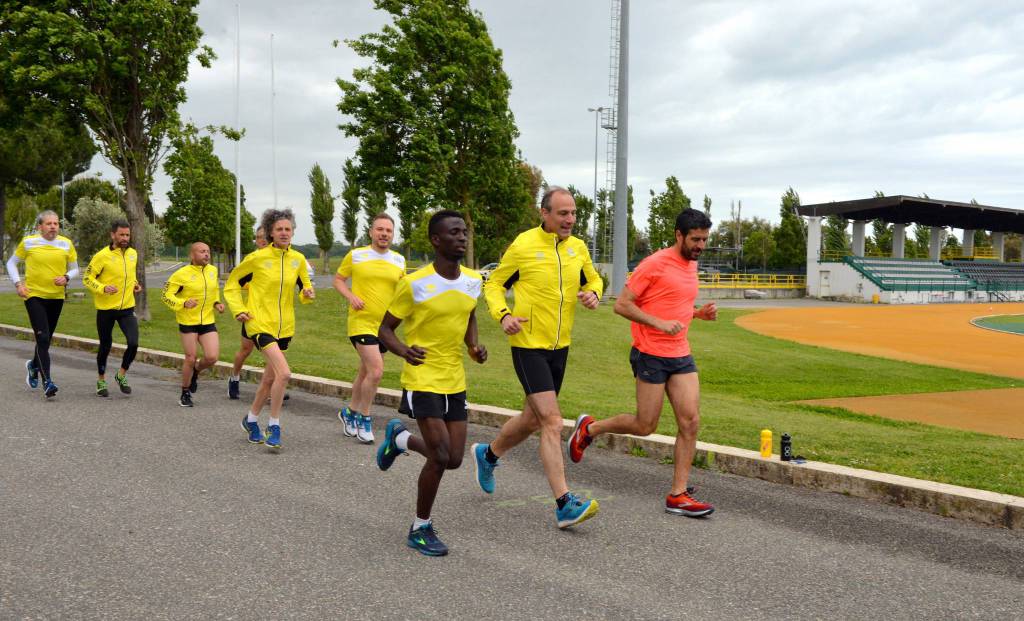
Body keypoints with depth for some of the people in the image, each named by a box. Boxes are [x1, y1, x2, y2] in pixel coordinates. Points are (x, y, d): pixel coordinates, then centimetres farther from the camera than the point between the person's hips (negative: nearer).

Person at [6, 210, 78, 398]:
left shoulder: (66, 244, 1)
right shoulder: (28, 242, -4)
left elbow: (74, 268, 10)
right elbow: (11, 263, 9)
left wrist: (66, 278, -11)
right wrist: (18, 283, -4)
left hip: (56, 297, 3)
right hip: (34, 296, -3)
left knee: (45, 339, 16)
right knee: (43, 338, -15)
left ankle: (34, 365, 46)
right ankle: (47, 382, -14)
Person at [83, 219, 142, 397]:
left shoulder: (133, 254, 4)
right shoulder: (102, 256, -12)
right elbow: (87, 279, -9)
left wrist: (135, 284, 5)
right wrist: (103, 288, -23)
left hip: (127, 308, 3)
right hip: (105, 309, -3)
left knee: (133, 343, -12)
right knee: (105, 346, 10)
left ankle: (121, 375, 12)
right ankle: (101, 381, 30)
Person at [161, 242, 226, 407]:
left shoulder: (213, 270, 5)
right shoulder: (182, 274, -11)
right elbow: (166, 295, -9)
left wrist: (217, 303, 6)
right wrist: (183, 303, -24)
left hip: (208, 322, 4)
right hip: (188, 323, -4)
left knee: (212, 357, -8)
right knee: (190, 359, 0)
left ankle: (195, 371, 27)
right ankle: (185, 394, 22)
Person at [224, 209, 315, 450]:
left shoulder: (298, 259, 2)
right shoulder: (257, 258, -9)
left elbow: (305, 285, 16)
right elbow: (232, 283, 4)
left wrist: (308, 294, -7)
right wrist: (239, 309, -6)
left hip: (284, 326, 5)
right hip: (260, 323, -5)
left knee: (270, 378, 16)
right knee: (284, 373, -20)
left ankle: (251, 420, 37)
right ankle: (274, 426, -5)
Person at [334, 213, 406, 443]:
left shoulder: (399, 260, 6)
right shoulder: (355, 255, -3)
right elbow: (338, 279, 6)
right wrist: (351, 296, -12)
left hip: (385, 325, 5)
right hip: (361, 322, -5)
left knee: (365, 372, 16)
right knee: (376, 371, -16)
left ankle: (350, 411, 35)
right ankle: (364, 418, 2)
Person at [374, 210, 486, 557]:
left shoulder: (474, 281, 3)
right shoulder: (414, 284, -14)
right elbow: (385, 328, -4)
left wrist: (474, 346, 2)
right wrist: (403, 351, -24)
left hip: (455, 382, 6)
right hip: (423, 381, -6)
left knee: (453, 460, 7)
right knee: (440, 457, -11)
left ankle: (400, 438, 36)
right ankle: (421, 529, 11)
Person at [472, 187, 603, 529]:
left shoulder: (578, 248, 5)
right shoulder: (523, 246, -10)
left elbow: (593, 279, 22)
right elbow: (494, 284, 1)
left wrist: (593, 293, -2)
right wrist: (503, 315, -16)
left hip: (560, 346, 7)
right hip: (529, 345, -7)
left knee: (533, 419, 19)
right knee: (552, 423, -14)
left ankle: (488, 455, 46)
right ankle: (564, 505, -11)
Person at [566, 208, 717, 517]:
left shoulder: (692, 265, 13)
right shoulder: (655, 264, -12)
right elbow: (621, 304, -13)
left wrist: (699, 313, 7)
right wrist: (659, 324, -22)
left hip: (681, 355, 7)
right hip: (651, 355, -7)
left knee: (690, 421, -2)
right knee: (645, 426, 1)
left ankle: (678, 495, 5)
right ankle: (589, 428, 26)